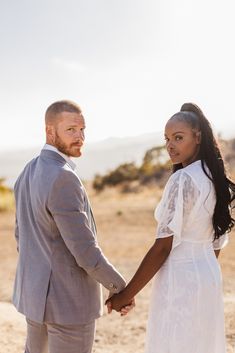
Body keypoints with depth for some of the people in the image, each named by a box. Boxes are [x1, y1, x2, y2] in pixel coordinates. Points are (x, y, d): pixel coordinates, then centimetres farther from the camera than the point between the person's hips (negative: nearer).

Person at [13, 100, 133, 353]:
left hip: (36, 290, 9)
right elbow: (85, 252, -25)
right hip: (69, 298, -9)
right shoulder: (63, 178, -26)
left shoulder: (28, 174, 5)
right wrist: (120, 288, -11)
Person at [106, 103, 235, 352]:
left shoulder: (182, 179, -19)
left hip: (179, 280, -9)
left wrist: (126, 294, -15)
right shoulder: (214, 176, 7)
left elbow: (163, 247, -20)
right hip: (209, 276, 9)